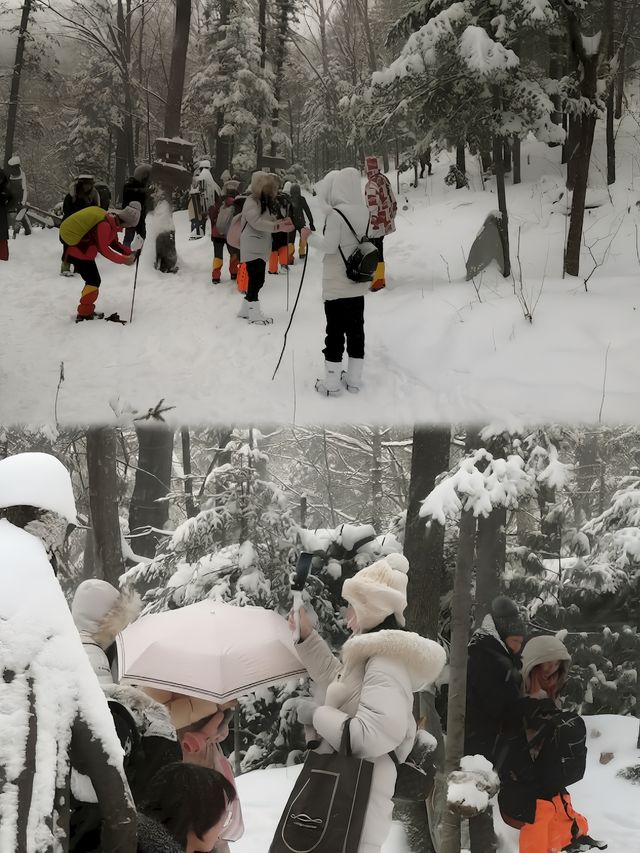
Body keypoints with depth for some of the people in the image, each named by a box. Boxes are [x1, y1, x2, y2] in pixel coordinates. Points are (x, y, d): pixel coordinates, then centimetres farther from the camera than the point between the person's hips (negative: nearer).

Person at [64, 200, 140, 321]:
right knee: (93, 282, -9)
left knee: (94, 281, 15)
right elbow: (103, 249, -26)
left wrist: (129, 252, -1)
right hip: (79, 254, -10)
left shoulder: (113, 223, 4)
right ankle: (84, 314, -6)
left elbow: (114, 244, 14)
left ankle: (86, 311, 24)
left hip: (86, 254, 10)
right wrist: (124, 259, -22)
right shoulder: (105, 225, -27)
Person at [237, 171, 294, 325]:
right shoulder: (252, 202, -15)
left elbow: (269, 219, 16)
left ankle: (246, 309, 23)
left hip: (261, 248, 10)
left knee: (257, 280, 12)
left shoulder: (266, 202, 16)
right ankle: (254, 312, -9)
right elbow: (256, 222, -27)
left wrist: (282, 221, -5)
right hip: (252, 248, -10)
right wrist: (278, 227, -34)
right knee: (256, 280, -12)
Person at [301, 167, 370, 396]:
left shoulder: (335, 214, -18)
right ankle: (354, 380, 18)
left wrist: (311, 237, -4)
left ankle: (332, 383, 5)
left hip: (336, 285, -6)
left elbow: (329, 246, -20)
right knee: (356, 330, 11)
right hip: (358, 283, 7)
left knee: (335, 332, 0)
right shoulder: (363, 212, 4)